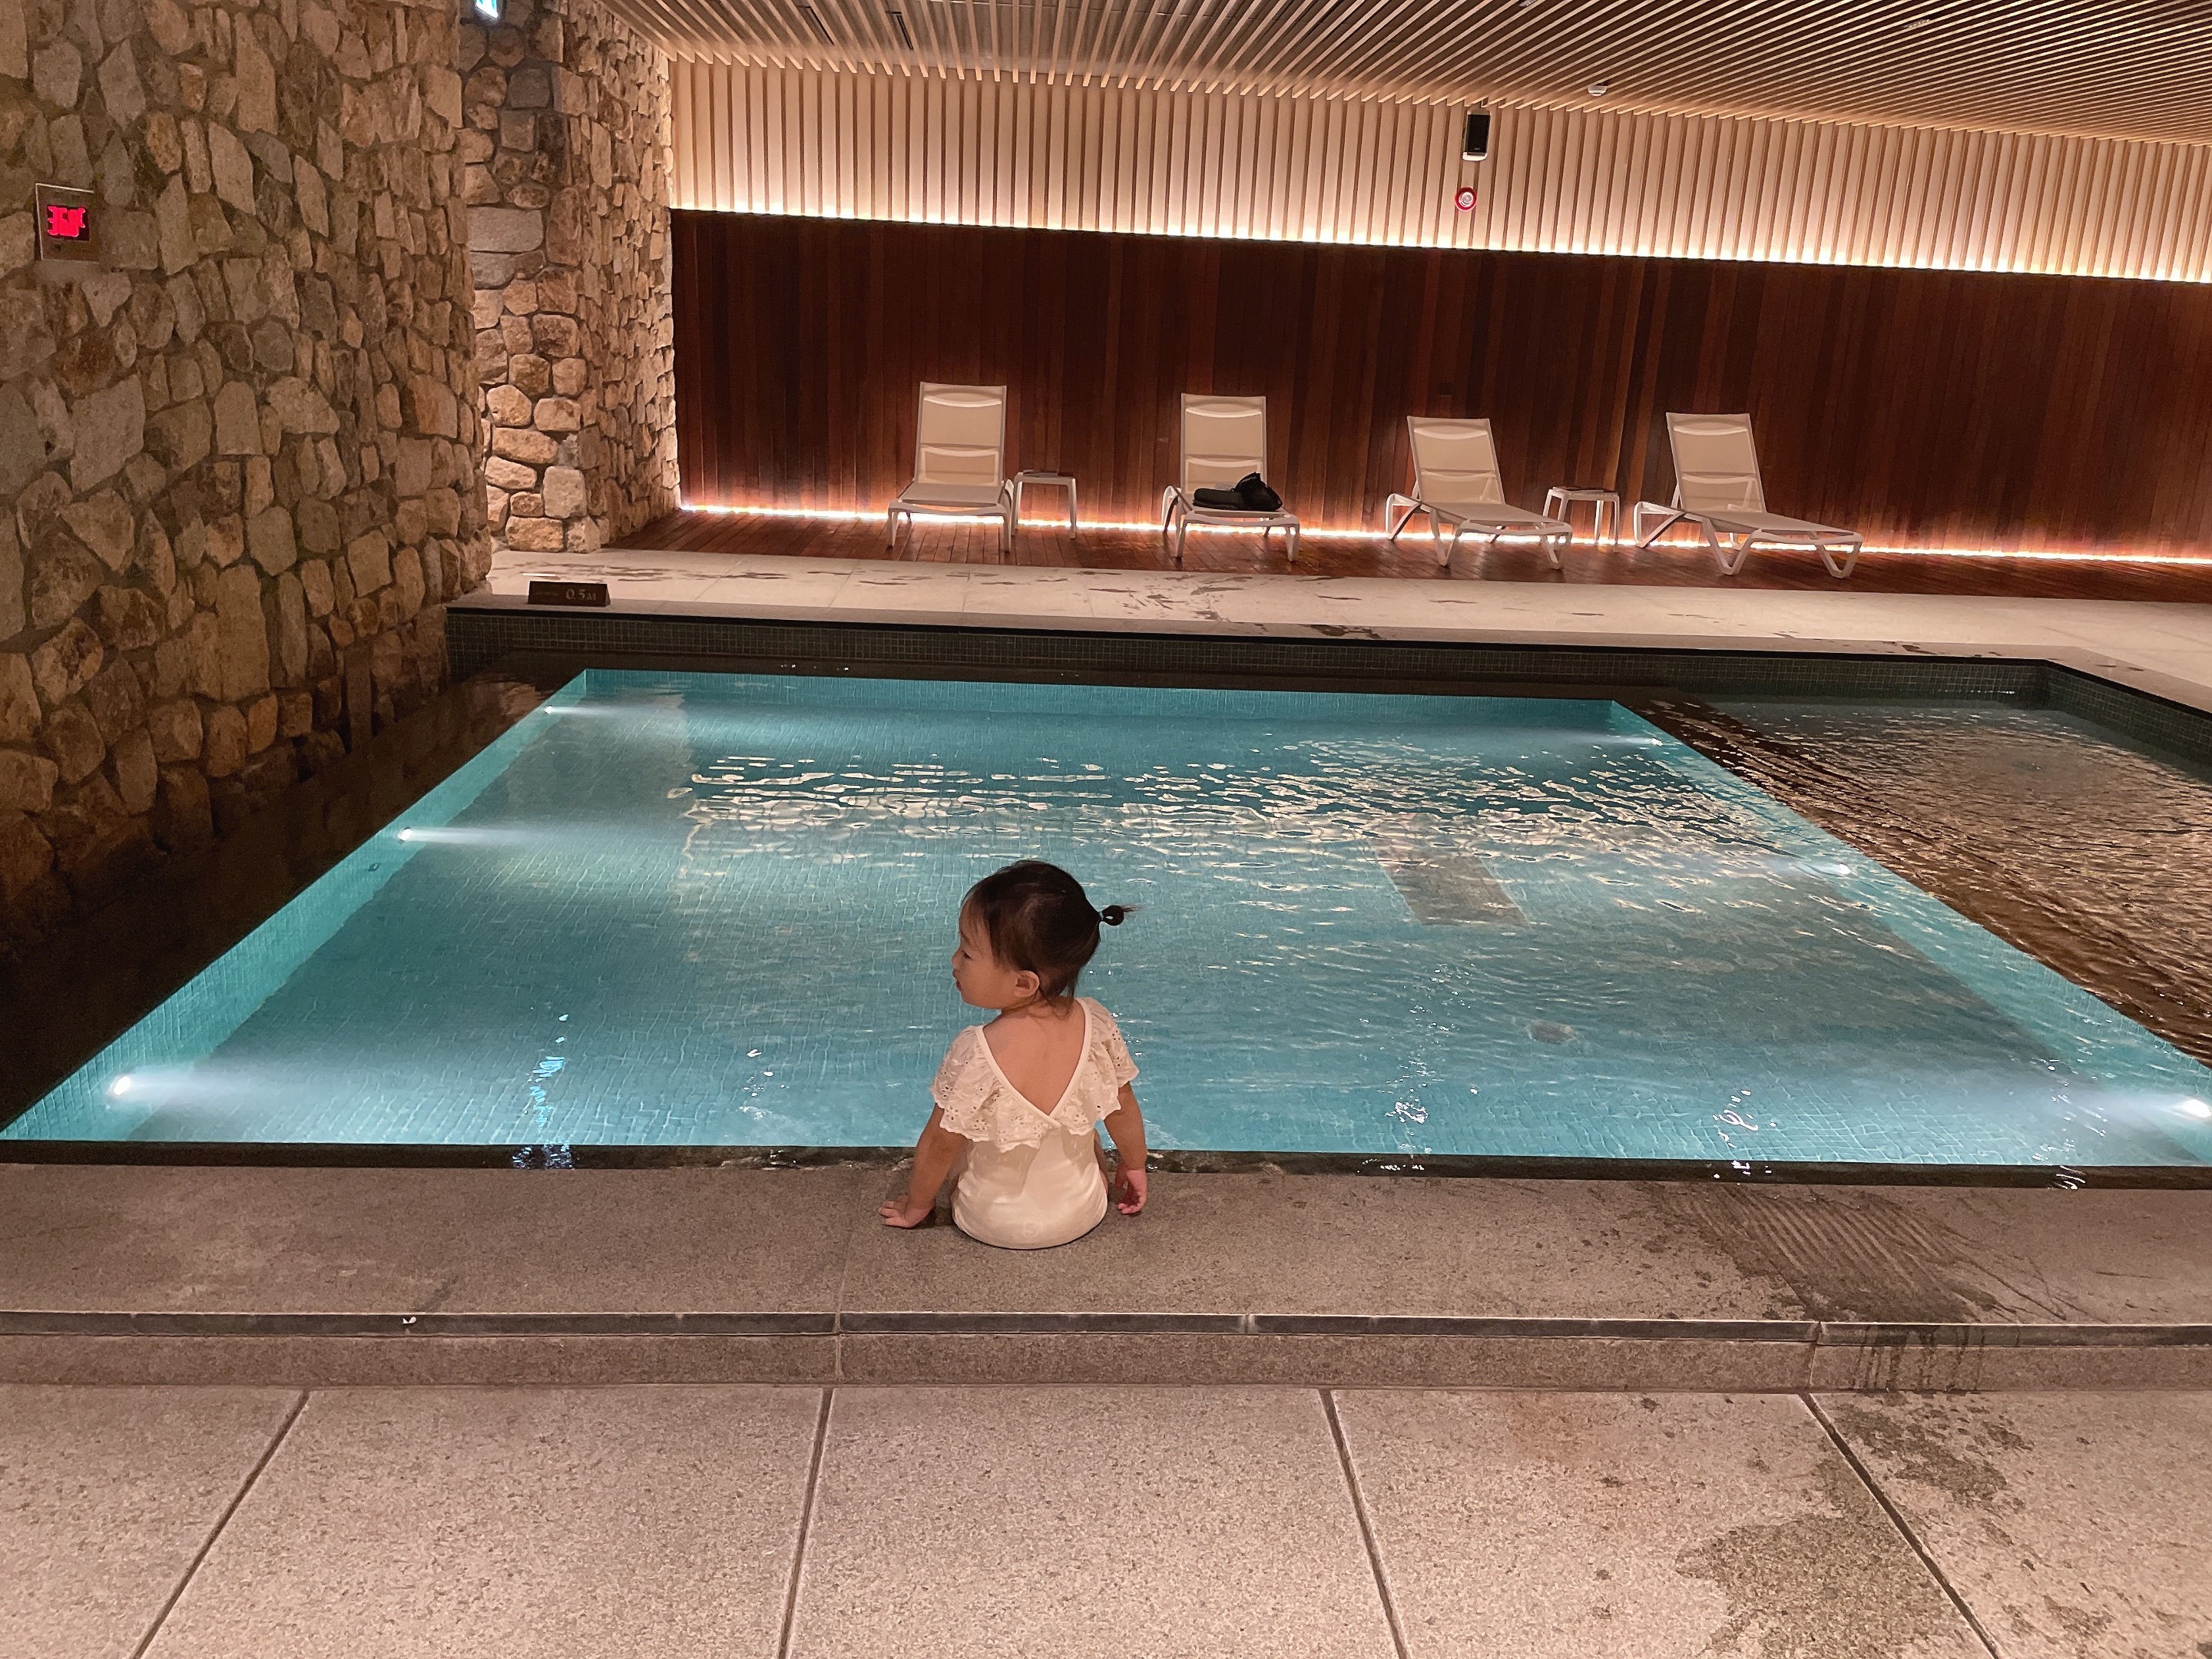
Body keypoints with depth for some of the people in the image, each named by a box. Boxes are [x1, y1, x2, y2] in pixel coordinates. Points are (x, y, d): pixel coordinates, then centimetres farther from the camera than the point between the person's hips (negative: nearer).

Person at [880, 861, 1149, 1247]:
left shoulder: (975, 1053, -33)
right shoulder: (1096, 1025, -23)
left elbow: (940, 1144, -18)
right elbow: (1122, 1110, -7)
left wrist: (915, 1207, 2)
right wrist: (1134, 1166, 14)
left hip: (993, 1225, -2)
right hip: (1082, 1217, 3)